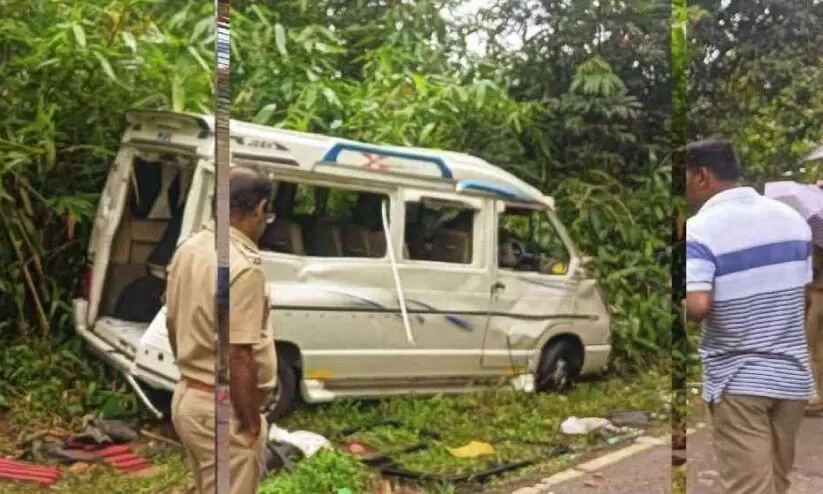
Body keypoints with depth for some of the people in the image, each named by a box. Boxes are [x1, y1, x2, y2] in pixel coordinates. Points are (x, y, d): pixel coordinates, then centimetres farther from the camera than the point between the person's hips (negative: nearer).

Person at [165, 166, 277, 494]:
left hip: (187, 397, 9)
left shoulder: (188, 249, 3)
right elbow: (238, 358, -24)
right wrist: (252, 423, -15)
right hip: (223, 408, -9)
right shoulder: (242, 267, -24)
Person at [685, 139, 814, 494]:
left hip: (738, 379, -6)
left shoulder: (700, 228, -16)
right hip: (791, 374, 6)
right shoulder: (791, 217, 5)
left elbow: (696, 307, -27)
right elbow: (802, 291, 13)